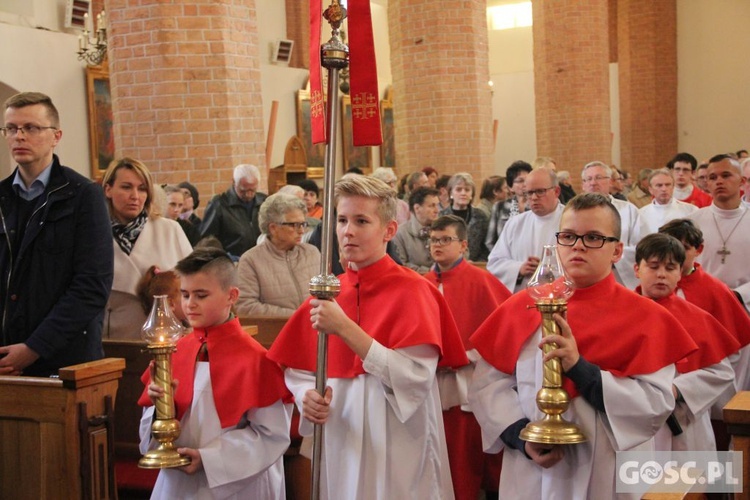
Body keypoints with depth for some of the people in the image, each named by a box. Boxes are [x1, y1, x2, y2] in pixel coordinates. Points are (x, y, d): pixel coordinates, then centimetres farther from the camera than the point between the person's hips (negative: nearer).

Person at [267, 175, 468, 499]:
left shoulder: (412, 291, -11)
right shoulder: (324, 295, 4)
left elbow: (415, 378, -22)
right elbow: (297, 369, 10)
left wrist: (344, 327, -25)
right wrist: (307, 396, -11)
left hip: (396, 448, -4)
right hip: (338, 445, 5)